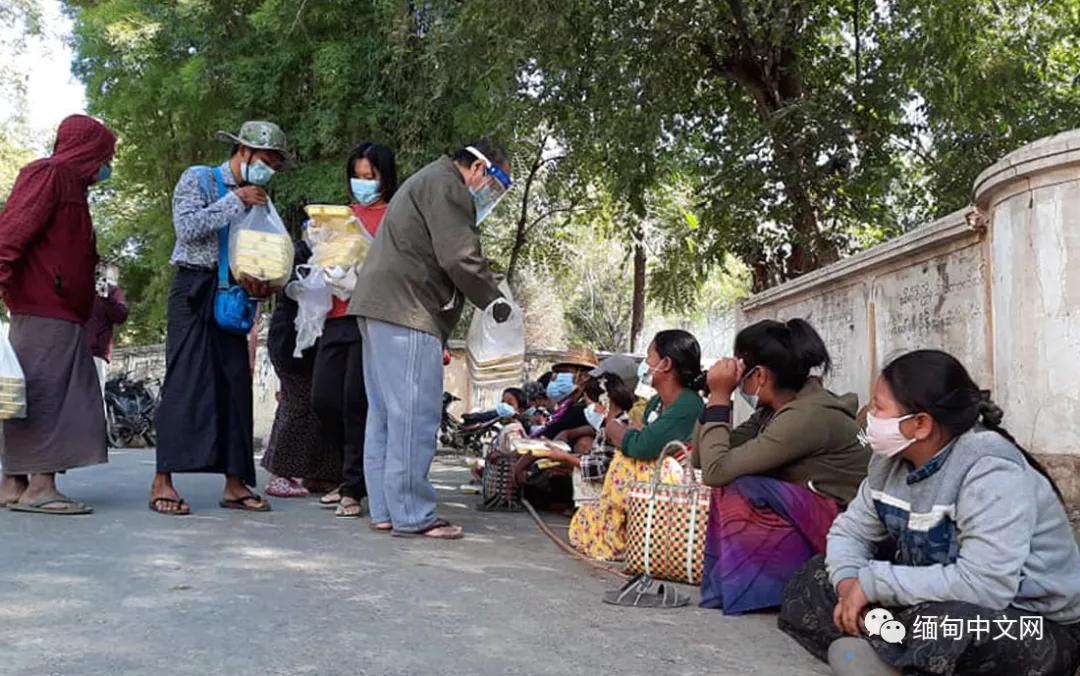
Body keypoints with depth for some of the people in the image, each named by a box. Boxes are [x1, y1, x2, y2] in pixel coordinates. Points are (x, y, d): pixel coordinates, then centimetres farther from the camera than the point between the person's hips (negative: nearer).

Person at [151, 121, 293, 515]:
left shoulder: (257, 201, 18)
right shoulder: (198, 179, 3)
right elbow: (187, 228, -13)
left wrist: (262, 286, -3)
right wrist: (235, 200, -10)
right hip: (195, 290, -6)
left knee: (236, 386, 1)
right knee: (185, 382, -11)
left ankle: (235, 484, 3)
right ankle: (163, 482, -8)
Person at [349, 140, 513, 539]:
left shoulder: (426, 182, 28)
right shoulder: (447, 185, -6)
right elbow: (460, 257, -15)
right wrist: (492, 298, -3)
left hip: (379, 310, 11)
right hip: (408, 313, -11)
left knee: (385, 414, 10)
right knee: (415, 416, -8)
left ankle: (384, 511, 14)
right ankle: (412, 516, -5)